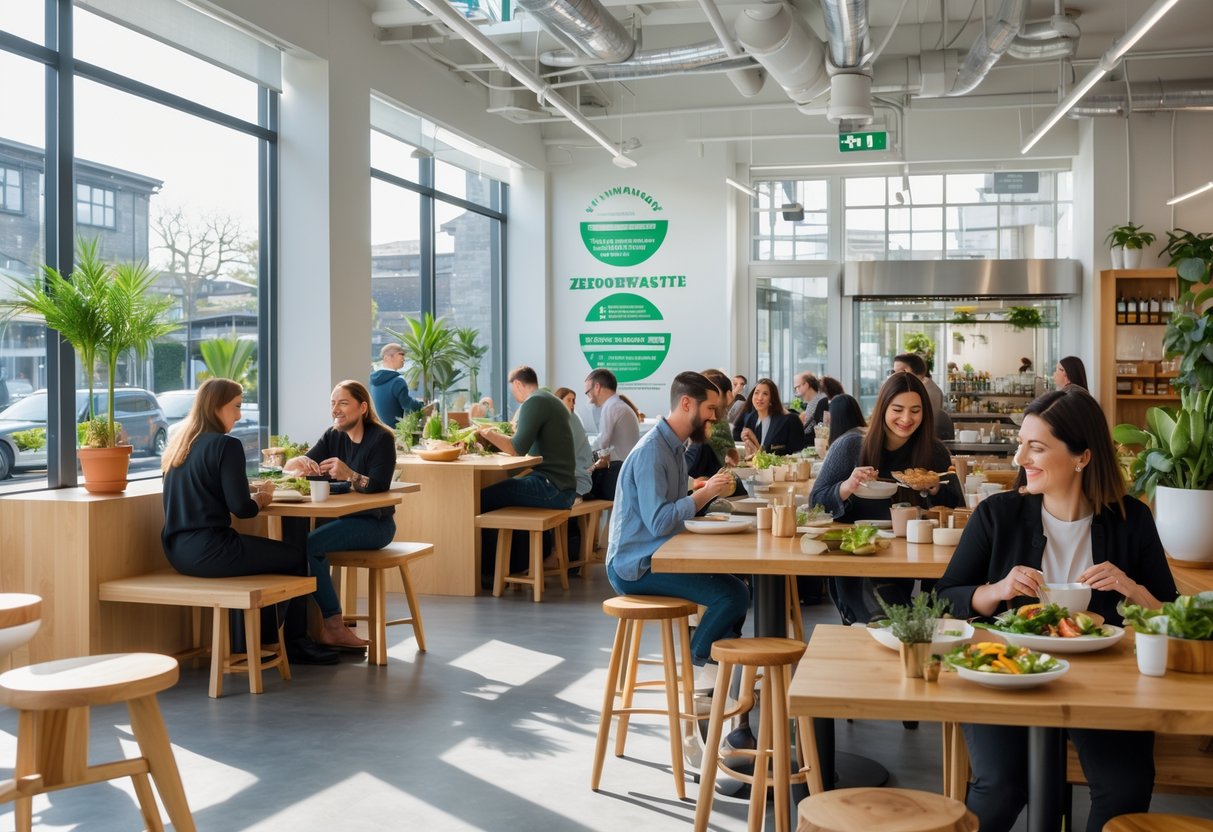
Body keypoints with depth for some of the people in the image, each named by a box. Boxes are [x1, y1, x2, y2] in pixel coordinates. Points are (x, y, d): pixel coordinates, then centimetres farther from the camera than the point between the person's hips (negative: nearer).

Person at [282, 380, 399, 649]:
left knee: (310, 544, -26)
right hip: (341, 518, 7)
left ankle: (334, 627, -16)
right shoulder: (332, 437, 9)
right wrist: (298, 463, -23)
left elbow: (379, 487, -22)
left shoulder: (381, 439, -10)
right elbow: (288, 467, 2)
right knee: (291, 529, -18)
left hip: (373, 523, -6)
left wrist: (350, 475, -41)